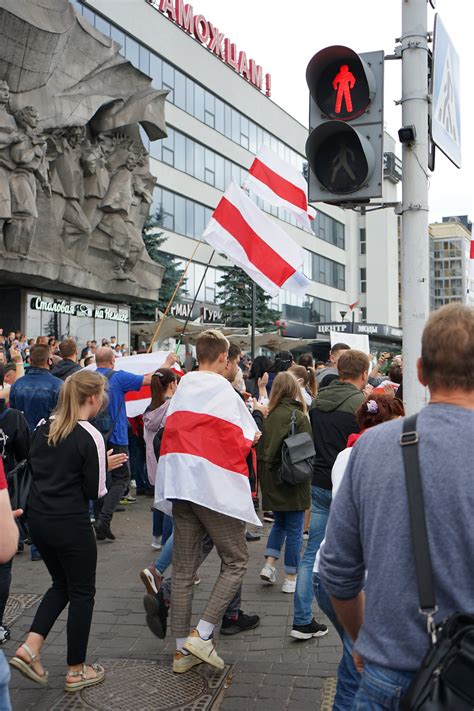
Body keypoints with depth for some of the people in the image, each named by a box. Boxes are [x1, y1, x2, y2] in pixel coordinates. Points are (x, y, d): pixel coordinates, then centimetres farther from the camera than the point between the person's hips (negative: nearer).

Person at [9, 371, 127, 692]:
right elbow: (94, 491, -15)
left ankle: (30, 648, 13)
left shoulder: (43, 428, 4)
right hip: (70, 524, -7)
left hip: (38, 518, 7)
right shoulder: (90, 436, -17)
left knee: (61, 584, 24)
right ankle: (77, 671, 19)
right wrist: (103, 466, 6)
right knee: (82, 593, 9)